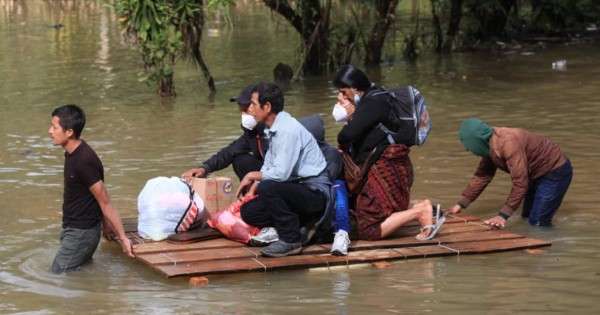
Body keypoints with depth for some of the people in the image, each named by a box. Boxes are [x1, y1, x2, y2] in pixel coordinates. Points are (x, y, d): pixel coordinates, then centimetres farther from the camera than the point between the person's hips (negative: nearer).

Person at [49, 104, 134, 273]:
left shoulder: (84, 161, -26)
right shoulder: (72, 153, 4)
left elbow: (105, 202, -22)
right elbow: (98, 198, 11)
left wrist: (123, 237, -17)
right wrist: (106, 225, 16)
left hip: (81, 233, -10)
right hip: (72, 228, 10)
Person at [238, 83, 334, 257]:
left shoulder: (288, 131, -21)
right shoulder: (273, 129, 8)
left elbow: (281, 173, -25)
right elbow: (269, 165, 15)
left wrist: (254, 176, -9)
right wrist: (255, 183, -2)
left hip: (316, 192, -9)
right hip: (297, 189, 9)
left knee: (268, 187, -32)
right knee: (248, 212, 2)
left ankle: (290, 240, -16)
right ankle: (302, 225, 6)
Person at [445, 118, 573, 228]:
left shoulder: (508, 143, -35)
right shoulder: (489, 145, -5)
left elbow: (520, 182, -36)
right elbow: (482, 175, 6)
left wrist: (503, 215, -37)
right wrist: (461, 204, 2)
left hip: (556, 171, -10)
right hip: (539, 173, 10)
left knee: (538, 223, -12)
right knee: (527, 219, 17)